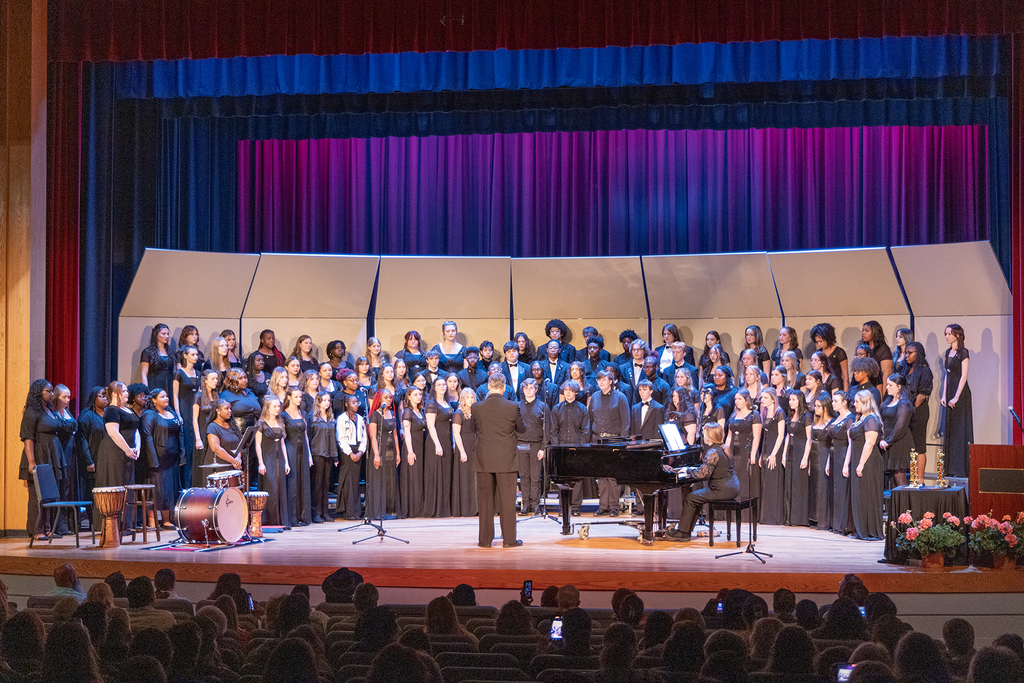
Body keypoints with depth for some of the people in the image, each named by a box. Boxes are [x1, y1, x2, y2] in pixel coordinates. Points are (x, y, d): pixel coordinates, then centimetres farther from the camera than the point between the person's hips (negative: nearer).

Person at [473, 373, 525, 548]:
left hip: (484, 460, 1)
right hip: (506, 460, -1)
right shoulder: (512, 407, -10)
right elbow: (520, 428, 4)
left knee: (485, 500, 9)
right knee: (507, 499, 5)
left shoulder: (477, 407, -6)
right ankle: (509, 539, 7)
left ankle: (485, 539, 11)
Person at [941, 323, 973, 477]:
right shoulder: (948, 353, 14)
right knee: (950, 429, 7)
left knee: (961, 429, -7)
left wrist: (956, 397, -18)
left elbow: (964, 376, -14)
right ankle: (951, 468, 10)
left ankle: (962, 469, -5)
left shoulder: (963, 352, -9)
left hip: (961, 392, -8)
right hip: (949, 392, 8)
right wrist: (944, 395, 7)